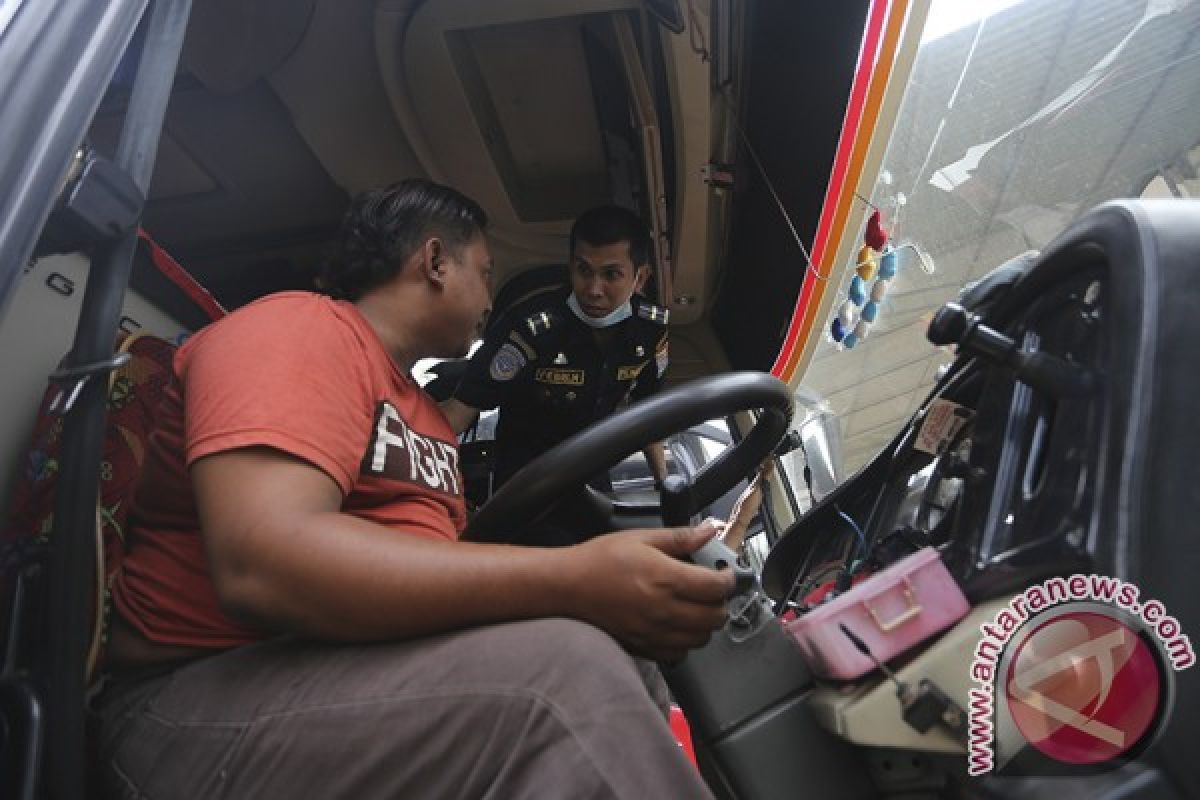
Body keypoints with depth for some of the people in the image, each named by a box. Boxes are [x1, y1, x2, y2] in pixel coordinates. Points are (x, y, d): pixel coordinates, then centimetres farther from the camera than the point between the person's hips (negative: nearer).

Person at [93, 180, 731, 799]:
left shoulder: (431, 419, 18)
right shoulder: (301, 326, -10)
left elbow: (445, 565, 12)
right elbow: (260, 564, -26)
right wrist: (574, 581, -30)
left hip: (383, 674, 9)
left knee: (625, 673, -6)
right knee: (564, 674, -29)